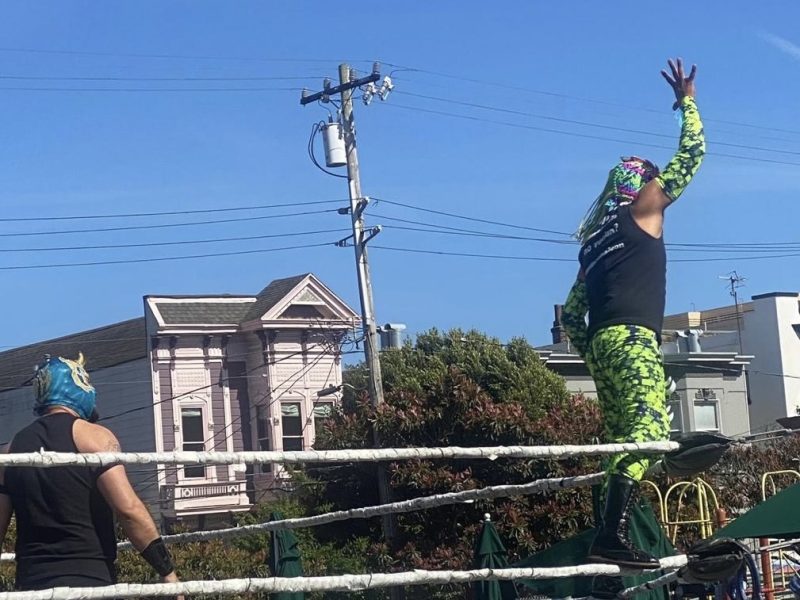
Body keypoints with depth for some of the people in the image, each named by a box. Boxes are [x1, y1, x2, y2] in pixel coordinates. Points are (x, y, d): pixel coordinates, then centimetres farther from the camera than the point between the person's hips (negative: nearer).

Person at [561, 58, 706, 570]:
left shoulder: (599, 239, 27)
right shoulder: (642, 211, 9)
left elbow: (571, 314, 24)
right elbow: (691, 155, 11)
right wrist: (687, 100, 23)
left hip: (603, 341, 9)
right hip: (631, 337, -9)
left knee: (627, 440, 8)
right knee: (649, 430, -20)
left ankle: (613, 538, -2)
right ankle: (613, 537, -34)